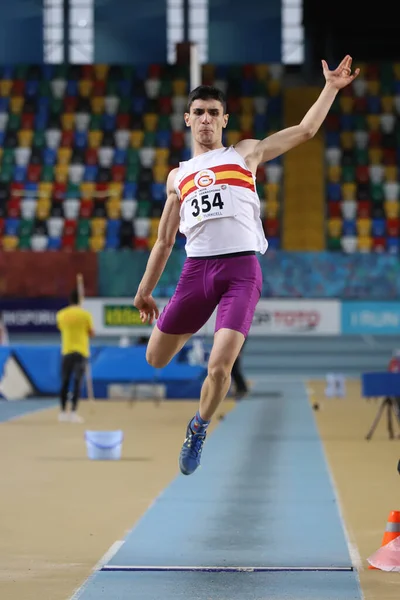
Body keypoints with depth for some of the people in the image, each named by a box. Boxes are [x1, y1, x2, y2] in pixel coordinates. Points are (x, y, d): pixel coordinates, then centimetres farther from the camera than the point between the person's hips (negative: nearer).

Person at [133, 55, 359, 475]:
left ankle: (199, 428, 10)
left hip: (240, 269, -3)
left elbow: (305, 130, 11)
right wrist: (145, 291, 20)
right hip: (196, 268, 3)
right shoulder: (178, 177, 21)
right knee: (156, 359, 5)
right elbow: (164, 241, 23)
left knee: (219, 367, -16)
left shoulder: (245, 154, 15)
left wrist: (331, 88, 3)